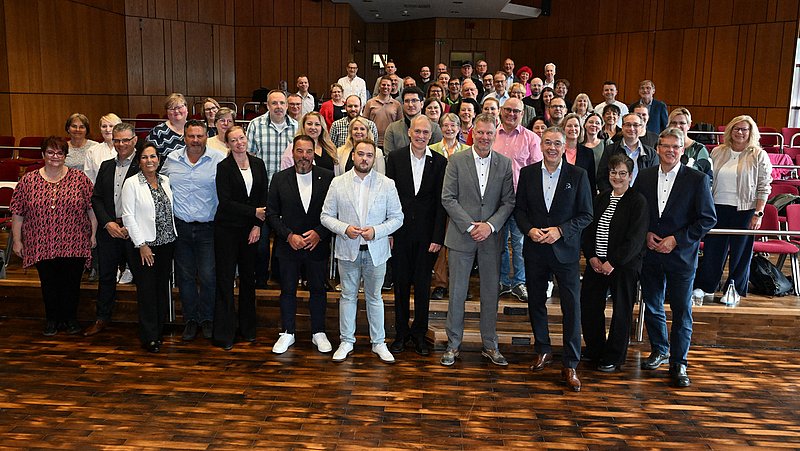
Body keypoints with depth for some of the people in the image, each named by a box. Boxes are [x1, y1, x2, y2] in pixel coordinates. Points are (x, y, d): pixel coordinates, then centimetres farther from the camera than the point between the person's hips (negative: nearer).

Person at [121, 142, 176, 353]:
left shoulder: (165, 181, 8)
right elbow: (128, 216, -8)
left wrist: (174, 236, 6)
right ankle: (149, 337, 10)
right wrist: (141, 245, -12)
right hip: (145, 245, -4)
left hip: (167, 243, 5)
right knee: (147, 290, 0)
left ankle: (160, 329, 23)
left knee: (163, 287, 10)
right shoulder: (132, 183, -6)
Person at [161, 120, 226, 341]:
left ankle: (207, 319, 19)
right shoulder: (172, 159, 4)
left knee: (209, 277, -1)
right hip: (180, 227, 3)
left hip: (208, 228, -3)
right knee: (185, 276, 11)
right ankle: (191, 319, 26)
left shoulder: (219, 160, -7)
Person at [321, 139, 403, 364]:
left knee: (374, 297, 11)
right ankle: (346, 341, 25)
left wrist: (376, 231, -16)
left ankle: (378, 342, 24)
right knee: (348, 296, 12)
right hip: (348, 250, 0)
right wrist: (345, 229, -17)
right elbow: (326, 216, 1)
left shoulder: (387, 184, -2)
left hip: (376, 250, 0)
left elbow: (397, 218, -1)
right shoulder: (338, 183, -1)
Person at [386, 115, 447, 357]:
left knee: (423, 285, 7)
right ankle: (401, 333, 23)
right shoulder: (395, 158, 1)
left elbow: (441, 201, -2)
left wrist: (438, 237, -7)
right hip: (400, 232, 1)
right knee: (401, 284, 9)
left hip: (426, 234, 0)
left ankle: (419, 334, 22)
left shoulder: (440, 162, -1)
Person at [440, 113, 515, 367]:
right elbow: (448, 198, -6)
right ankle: (453, 344, 19)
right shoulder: (457, 160, -2)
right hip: (461, 236, -2)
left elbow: (508, 201, 2)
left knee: (491, 293, 10)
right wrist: (470, 226, -13)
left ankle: (490, 345, 24)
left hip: (491, 237, 2)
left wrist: (490, 225, -12)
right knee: (457, 292, 5)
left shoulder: (504, 164, 4)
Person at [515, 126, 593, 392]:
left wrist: (560, 230, -16)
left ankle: (570, 365, 9)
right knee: (536, 302, 14)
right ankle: (543, 350, 34)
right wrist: (530, 230, -12)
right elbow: (519, 209, 7)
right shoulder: (527, 173, 3)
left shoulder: (578, 175, -4)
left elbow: (586, 215, -2)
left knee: (572, 307, -3)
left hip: (565, 249, -2)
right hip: (535, 249, 3)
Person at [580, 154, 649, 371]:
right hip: (596, 263, 6)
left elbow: (635, 238, -15)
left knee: (621, 312, 6)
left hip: (624, 265, -5)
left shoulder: (638, 201, -9)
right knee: (589, 306, 10)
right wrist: (591, 256, -5)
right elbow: (589, 229, 9)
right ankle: (594, 350, 30)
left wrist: (613, 262, -18)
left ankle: (613, 357, 22)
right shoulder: (601, 198, 10)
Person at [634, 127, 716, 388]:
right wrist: (645, 234, -7)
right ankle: (659, 351, 34)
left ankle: (678, 363, 15)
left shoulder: (697, 180, -7)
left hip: (681, 256, -3)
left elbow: (708, 219, -8)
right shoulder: (644, 176, 3)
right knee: (652, 306, 14)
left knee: (682, 311, 3)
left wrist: (676, 239, -14)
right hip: (650, 254, 3)